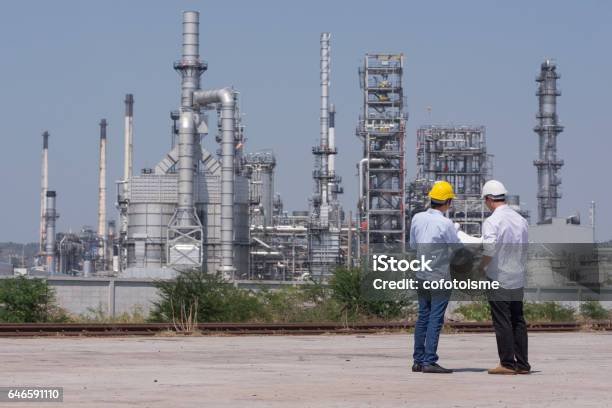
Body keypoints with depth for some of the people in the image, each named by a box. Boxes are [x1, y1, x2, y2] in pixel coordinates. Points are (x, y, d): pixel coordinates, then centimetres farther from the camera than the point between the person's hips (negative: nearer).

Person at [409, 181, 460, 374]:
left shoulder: (417, 218, 3)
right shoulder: (445, 223, -16)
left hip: (421, 276, 6)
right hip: (440, 277, -6)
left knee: (423, 317, 13)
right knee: (435, 319, -5)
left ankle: (418, 360, 14)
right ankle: (429, 361, -8)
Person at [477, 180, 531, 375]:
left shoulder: (492, 222, -15)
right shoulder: (520, 219, 7)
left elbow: (490, 249, -24)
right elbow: (524, 249, 11)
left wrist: (481, 267, -8)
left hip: (499, 278, -6)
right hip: (518, 279, 7)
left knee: (502, 322, -1)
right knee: (518, 321, 12)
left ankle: (507, 363, 0)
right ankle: (522, 363, 13)